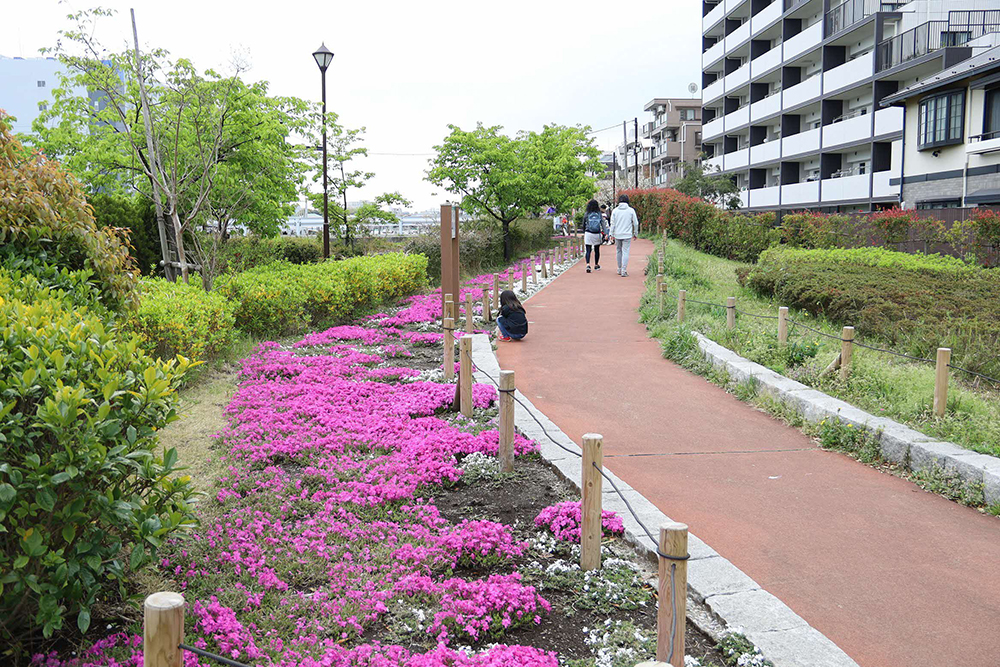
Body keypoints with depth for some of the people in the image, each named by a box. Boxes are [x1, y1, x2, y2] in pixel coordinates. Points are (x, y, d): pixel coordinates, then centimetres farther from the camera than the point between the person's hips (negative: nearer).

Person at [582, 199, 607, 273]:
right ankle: (596, 265, 26)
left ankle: (588, 264, -19)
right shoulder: (599, 214, -1)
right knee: (597, 250, 15)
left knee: (588, 250, -1)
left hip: (588, 234, -1)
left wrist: (584, 232, 22)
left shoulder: (586, 214, -2)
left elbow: (584, 225, 7)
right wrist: (605, 233, -6)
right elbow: (603, 224, -5)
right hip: (597, 234, 1)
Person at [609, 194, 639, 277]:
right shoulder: (631, 210, -2)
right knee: (625, 252, -2)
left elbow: (612, 223, 1)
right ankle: (624, 271, -8)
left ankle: (619, 269, 23)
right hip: (627, 235, -2)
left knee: (619, 251, 15)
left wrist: (612, 234, 6)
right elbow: (635, 223, 1)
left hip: (617, 235, 2)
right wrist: (636, 234, 12)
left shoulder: (615, 210, 1)